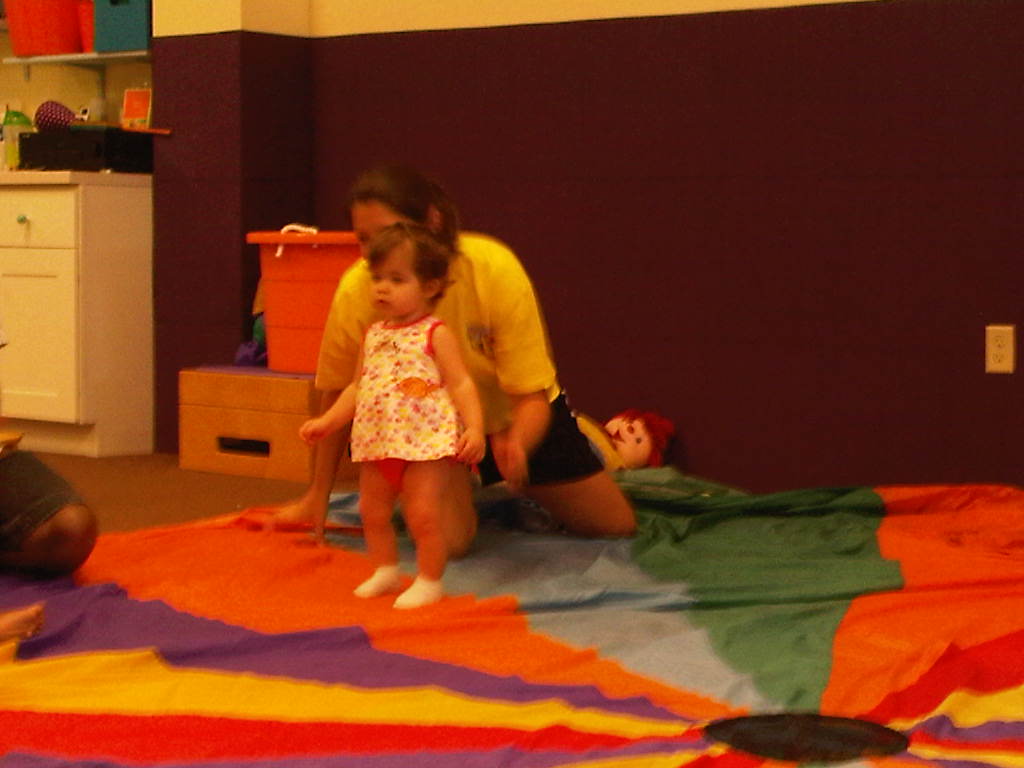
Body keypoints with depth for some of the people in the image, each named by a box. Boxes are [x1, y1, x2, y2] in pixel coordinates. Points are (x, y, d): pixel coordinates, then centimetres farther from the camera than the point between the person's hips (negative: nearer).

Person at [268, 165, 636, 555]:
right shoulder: (355, 292, -30)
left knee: (618, 526, 5)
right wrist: (318, 496, -10)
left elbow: (532, 396, -31)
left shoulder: (495, 269, -33)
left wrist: (516, 446, -54)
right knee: (446, 541, -24)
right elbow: (337, 393, -14)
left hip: (511, 413, 1)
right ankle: (459, 490, 13)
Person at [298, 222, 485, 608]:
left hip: (425, 441, -7)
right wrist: (326, 421, 13)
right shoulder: (373, 335, 12)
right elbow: (357, 386, 20)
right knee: (372, 511, 15)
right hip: (378, 442, 7)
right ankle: (386, 571, 32)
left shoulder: (435, 334, -6)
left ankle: (429, 581, 8)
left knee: (423, 515, -7)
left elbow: (461, 384, -10)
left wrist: (474, 427, -22)